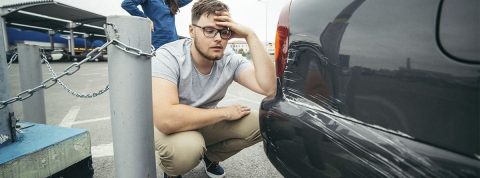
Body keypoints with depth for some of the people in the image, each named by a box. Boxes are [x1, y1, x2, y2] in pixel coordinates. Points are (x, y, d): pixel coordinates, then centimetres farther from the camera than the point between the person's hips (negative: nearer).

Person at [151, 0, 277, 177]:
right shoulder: (168, 56, -27)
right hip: (169, 128, -4)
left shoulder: (230, 59, -14)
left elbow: (269, 88, -28)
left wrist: (250, 35, -30)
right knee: (186, 147, -38)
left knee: (260, 123, -14)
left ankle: (210, 156, 13)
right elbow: (166, 119, -41)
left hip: (205, 122, 5)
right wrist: (225, 112, -29)